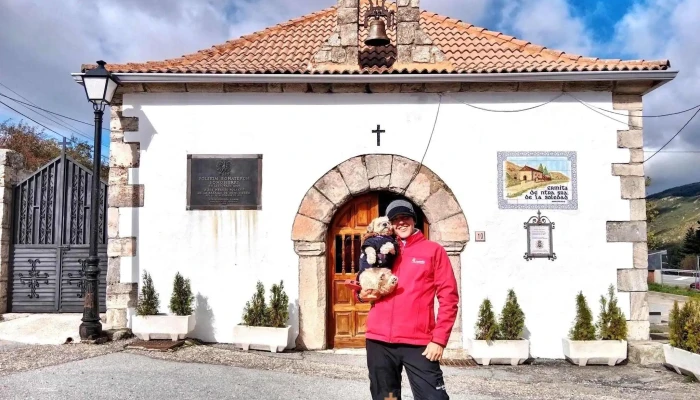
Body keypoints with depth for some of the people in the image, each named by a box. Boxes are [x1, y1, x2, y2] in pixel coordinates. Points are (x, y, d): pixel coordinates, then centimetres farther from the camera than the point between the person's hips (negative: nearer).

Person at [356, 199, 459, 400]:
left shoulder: (433, 250, 4)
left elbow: (448, 296, -1)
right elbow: (364, 284, 24)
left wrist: (439, 339, -9)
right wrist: (361, 294, 0)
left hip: (418, 343, -3)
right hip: (379, 341, 4)